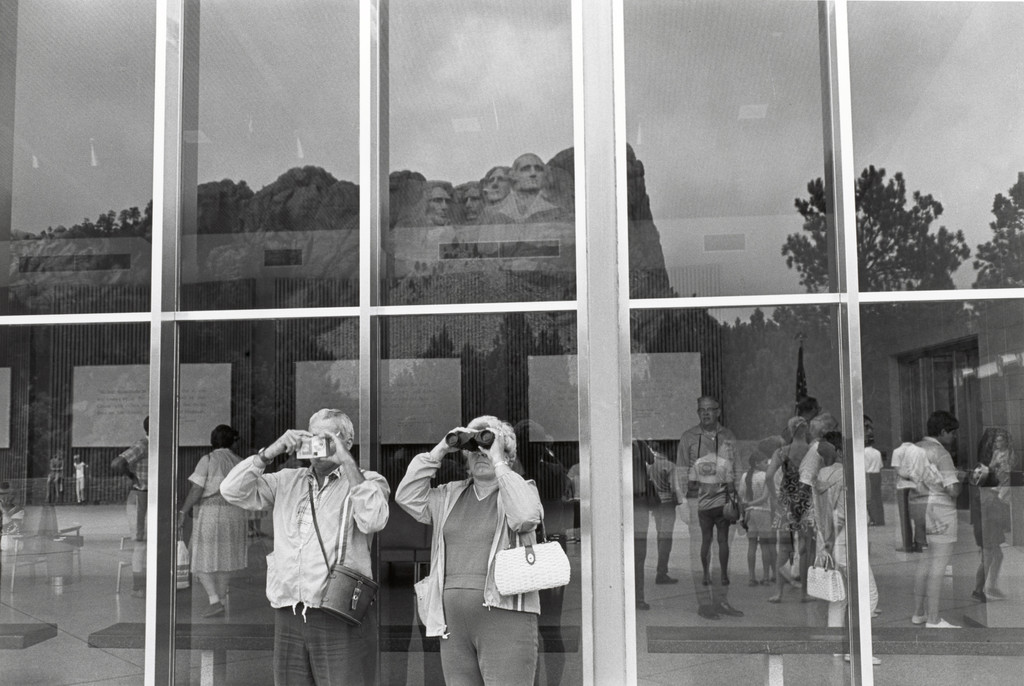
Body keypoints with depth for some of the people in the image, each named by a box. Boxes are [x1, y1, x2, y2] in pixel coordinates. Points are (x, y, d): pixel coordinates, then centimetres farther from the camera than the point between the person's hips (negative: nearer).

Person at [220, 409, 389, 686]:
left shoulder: (366, 482, 4)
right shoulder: (287, 481, 15)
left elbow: (373, 519, -17)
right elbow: (232, 490, 6)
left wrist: (346, 461, -13)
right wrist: (272, 451, -3)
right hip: (287, 619, 4)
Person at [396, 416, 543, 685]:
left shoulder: (522, 489, 6)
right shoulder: (449, 496, 18)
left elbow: (525, 516, -16)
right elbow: (407, 496, 8)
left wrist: (497, 460, -12)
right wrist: (439, 451, 3)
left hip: (505, 618, -5)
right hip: (453, 620, 5)